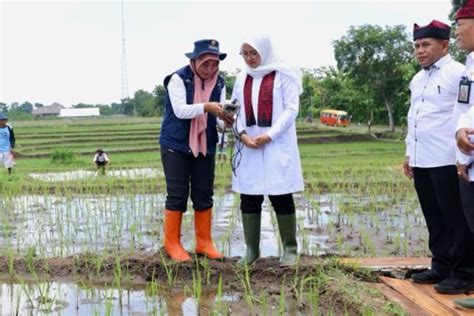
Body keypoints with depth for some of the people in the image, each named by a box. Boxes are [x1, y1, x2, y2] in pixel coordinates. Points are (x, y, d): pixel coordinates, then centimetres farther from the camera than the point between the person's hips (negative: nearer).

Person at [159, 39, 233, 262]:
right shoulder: (179, 78, -11)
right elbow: (180, 110, -22)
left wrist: (227, 120, -28)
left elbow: (217, 117, -5)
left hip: (205, 146, 5)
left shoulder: (219, 82, 3)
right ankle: (172, 244, 9)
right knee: (177, 194, -2)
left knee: (204, 195, 6)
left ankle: (204, 243, 16)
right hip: (176, 145, -5)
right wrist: (206, 107, -37)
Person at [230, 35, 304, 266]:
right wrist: (242, 134, -9)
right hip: (248, 147, 4)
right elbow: (236, 109, 11)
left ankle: (290, 248, 8)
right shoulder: (242, 78, 13)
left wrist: (270, 135, -15)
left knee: (281, 197, -3)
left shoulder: (283, 75, -1)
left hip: (277, 146, -4)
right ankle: (251, 249, 12)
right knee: (249, 198, 3)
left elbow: (292, 109, -6)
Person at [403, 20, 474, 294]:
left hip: (447, 161, -8)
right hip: (421, 161, 8)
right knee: (434, 219, 15)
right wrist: (409, 153, 21)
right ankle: (441, 267, 25)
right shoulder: (417, 80, 17)